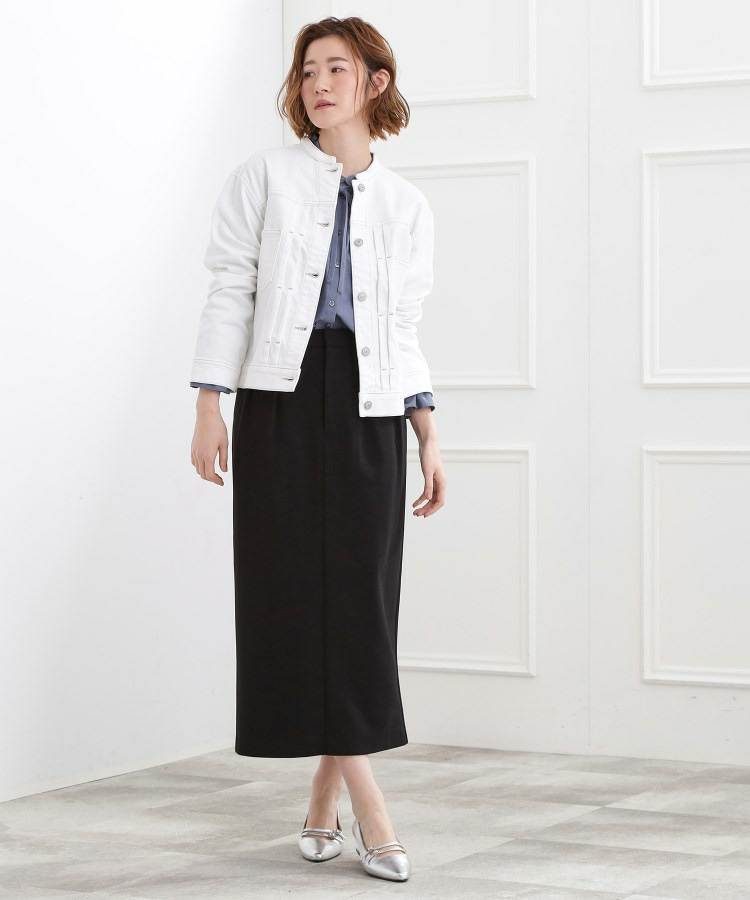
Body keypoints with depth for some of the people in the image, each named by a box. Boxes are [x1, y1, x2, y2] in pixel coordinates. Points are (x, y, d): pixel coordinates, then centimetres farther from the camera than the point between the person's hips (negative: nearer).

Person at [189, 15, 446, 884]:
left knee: (360, 597, -1)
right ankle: (369, 807, -3)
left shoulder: (404, 203, 12)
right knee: (299, 592, -6)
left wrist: (429, 439, 8)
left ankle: (323, 805, 10)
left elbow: (404, 326, 13)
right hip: (281, 396, -2)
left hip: (367, 404, 2)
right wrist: (209, 404, -7)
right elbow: (231, 290, 2)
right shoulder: (266, 176, 6)